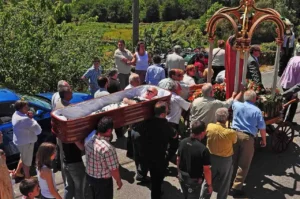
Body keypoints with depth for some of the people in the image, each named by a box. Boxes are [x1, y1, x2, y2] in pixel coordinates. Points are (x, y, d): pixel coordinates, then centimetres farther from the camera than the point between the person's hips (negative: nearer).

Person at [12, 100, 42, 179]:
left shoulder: (16, 114, -1)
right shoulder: (25, 119, -32)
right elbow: (38, 130, -28)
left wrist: (29, 118, -11)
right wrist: (32, 118, -19)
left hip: (20, 141, 9)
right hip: (26, 142, -9)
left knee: (23, 158, 30)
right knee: (27, 160, 12)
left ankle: (17, 172, 46)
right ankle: (27, 177, 30)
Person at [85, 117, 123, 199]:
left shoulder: (89, 140, -10)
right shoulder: (108, 148, -32)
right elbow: (114, 170, -24)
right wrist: (119, 181, -7)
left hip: (89, 176, 7)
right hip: (103, 181, -7)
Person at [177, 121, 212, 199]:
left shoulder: (182, 142, -9)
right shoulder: (203, 149, -27)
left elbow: (178, 159, 3)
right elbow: (206, 170, -21)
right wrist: (209, 185, -7)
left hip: (182, 177, 5)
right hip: (194, 180, -5)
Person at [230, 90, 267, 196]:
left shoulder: (237, 105, 3)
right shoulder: (257, 111, -5)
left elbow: (235, 100, 29)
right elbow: (262, 127, -2)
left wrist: (241, 91, 44)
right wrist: (263, 140, 13)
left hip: (235, 134, 4)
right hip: (248, 137, -4)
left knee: (232, 160, 17)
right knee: (244, 164, 4)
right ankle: (236, 187, 4)